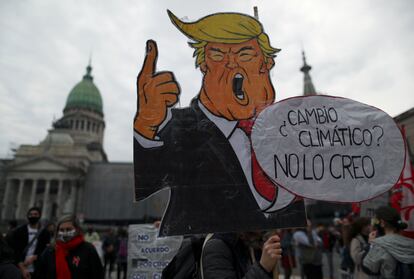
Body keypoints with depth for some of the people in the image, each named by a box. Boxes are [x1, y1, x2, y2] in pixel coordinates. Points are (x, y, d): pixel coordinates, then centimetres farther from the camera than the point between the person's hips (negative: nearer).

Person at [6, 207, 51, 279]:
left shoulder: (45, 233, 5)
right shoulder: (19, 231, 3)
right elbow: (15, 251, -3)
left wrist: (33, 258, -14)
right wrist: (22, 268, -11)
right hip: (19, 270, 0)